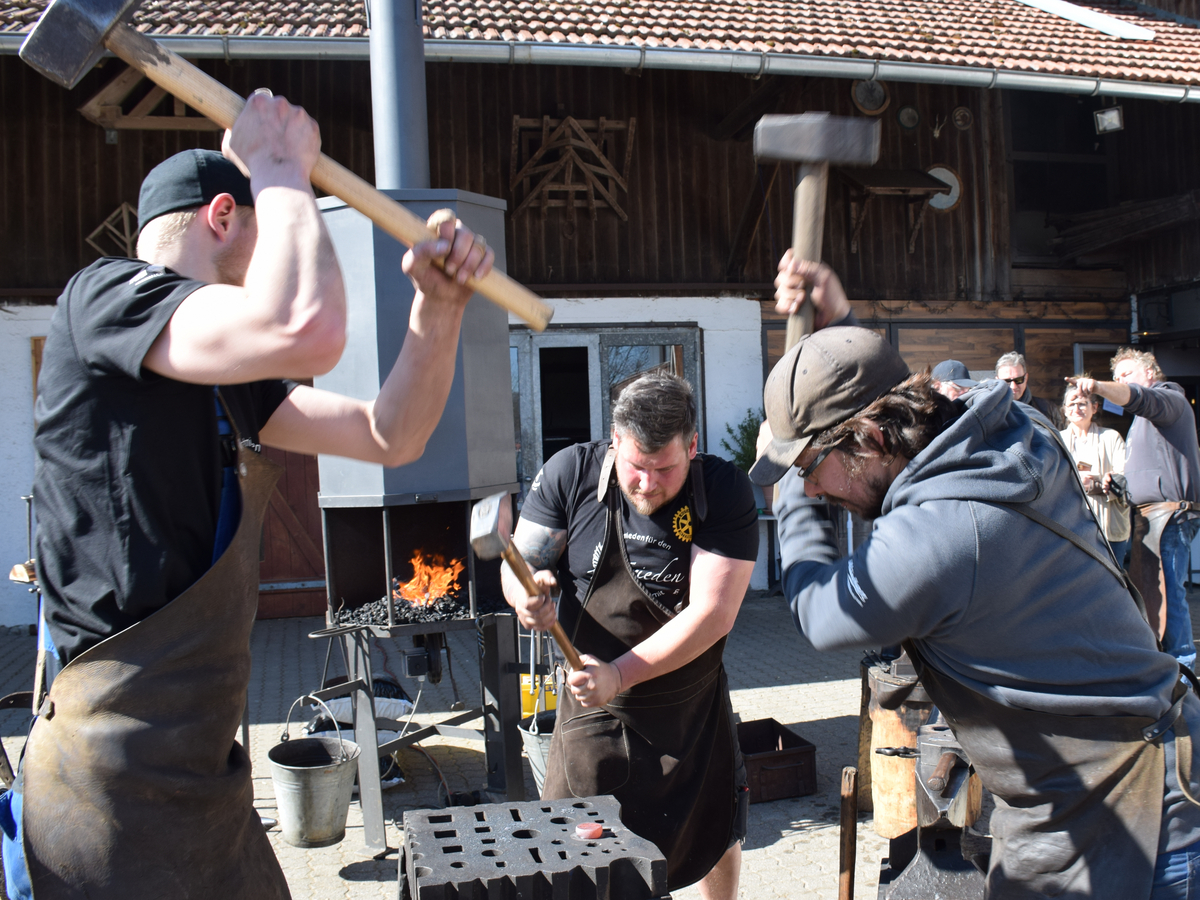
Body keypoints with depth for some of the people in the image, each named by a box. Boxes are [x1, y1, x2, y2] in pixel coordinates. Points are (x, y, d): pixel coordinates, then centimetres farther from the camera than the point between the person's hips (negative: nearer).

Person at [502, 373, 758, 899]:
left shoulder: (725, 493, -17)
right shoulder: (571, 472, -12)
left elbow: (713, 613, -23)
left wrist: (619, 674, -31)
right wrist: (526, 592, -31)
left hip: (692, 712, 1)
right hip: (591, 711, 0)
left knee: (716, 844, 21)